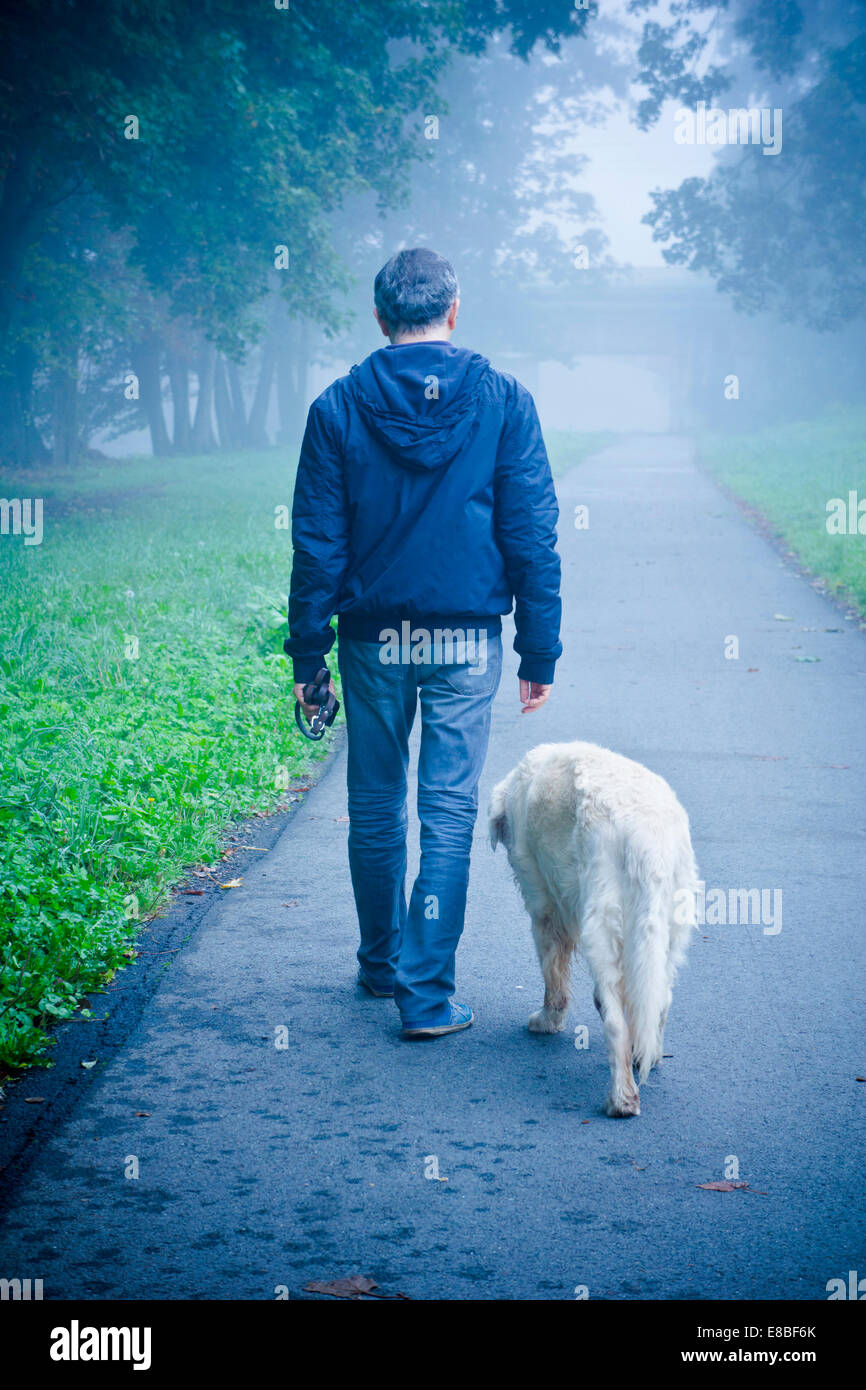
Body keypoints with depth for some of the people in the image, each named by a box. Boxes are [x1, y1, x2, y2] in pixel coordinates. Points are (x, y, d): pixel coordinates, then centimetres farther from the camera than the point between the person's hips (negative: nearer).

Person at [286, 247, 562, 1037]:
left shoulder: (338, 409, -2)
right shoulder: (503, 402, -3)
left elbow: (318, 546, -1)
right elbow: (532, 537, -4)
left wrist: (307, 656, 5)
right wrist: (540, 653, 2)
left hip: (374, 641, 1)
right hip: (466, 641, -1)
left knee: (376, 810, 16)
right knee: (450, 813, 2)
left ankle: (382, 964, 30)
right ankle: (427, 991, 0)